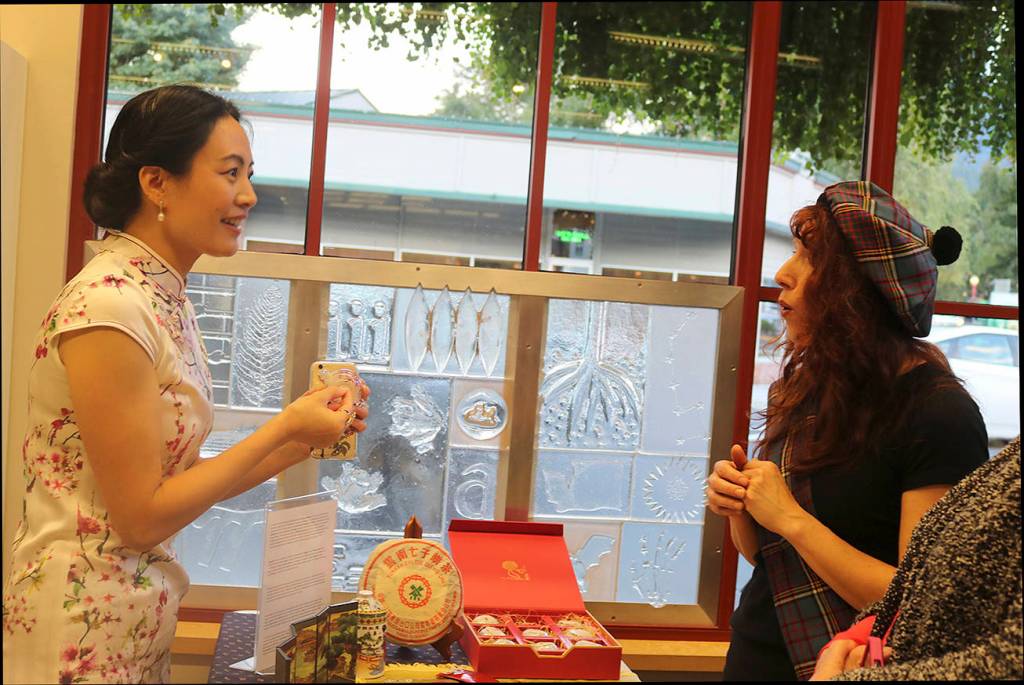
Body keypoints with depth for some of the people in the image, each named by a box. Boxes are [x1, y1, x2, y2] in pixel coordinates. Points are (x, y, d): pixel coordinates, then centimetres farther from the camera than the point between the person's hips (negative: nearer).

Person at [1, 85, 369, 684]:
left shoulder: (169, 301, 5)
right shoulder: (108, 306, -22)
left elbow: (184, 483, 6)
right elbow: (141, 517, -19)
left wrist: (303, 440, -1)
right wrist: (284, 428, -15)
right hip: (81, 635, -8)